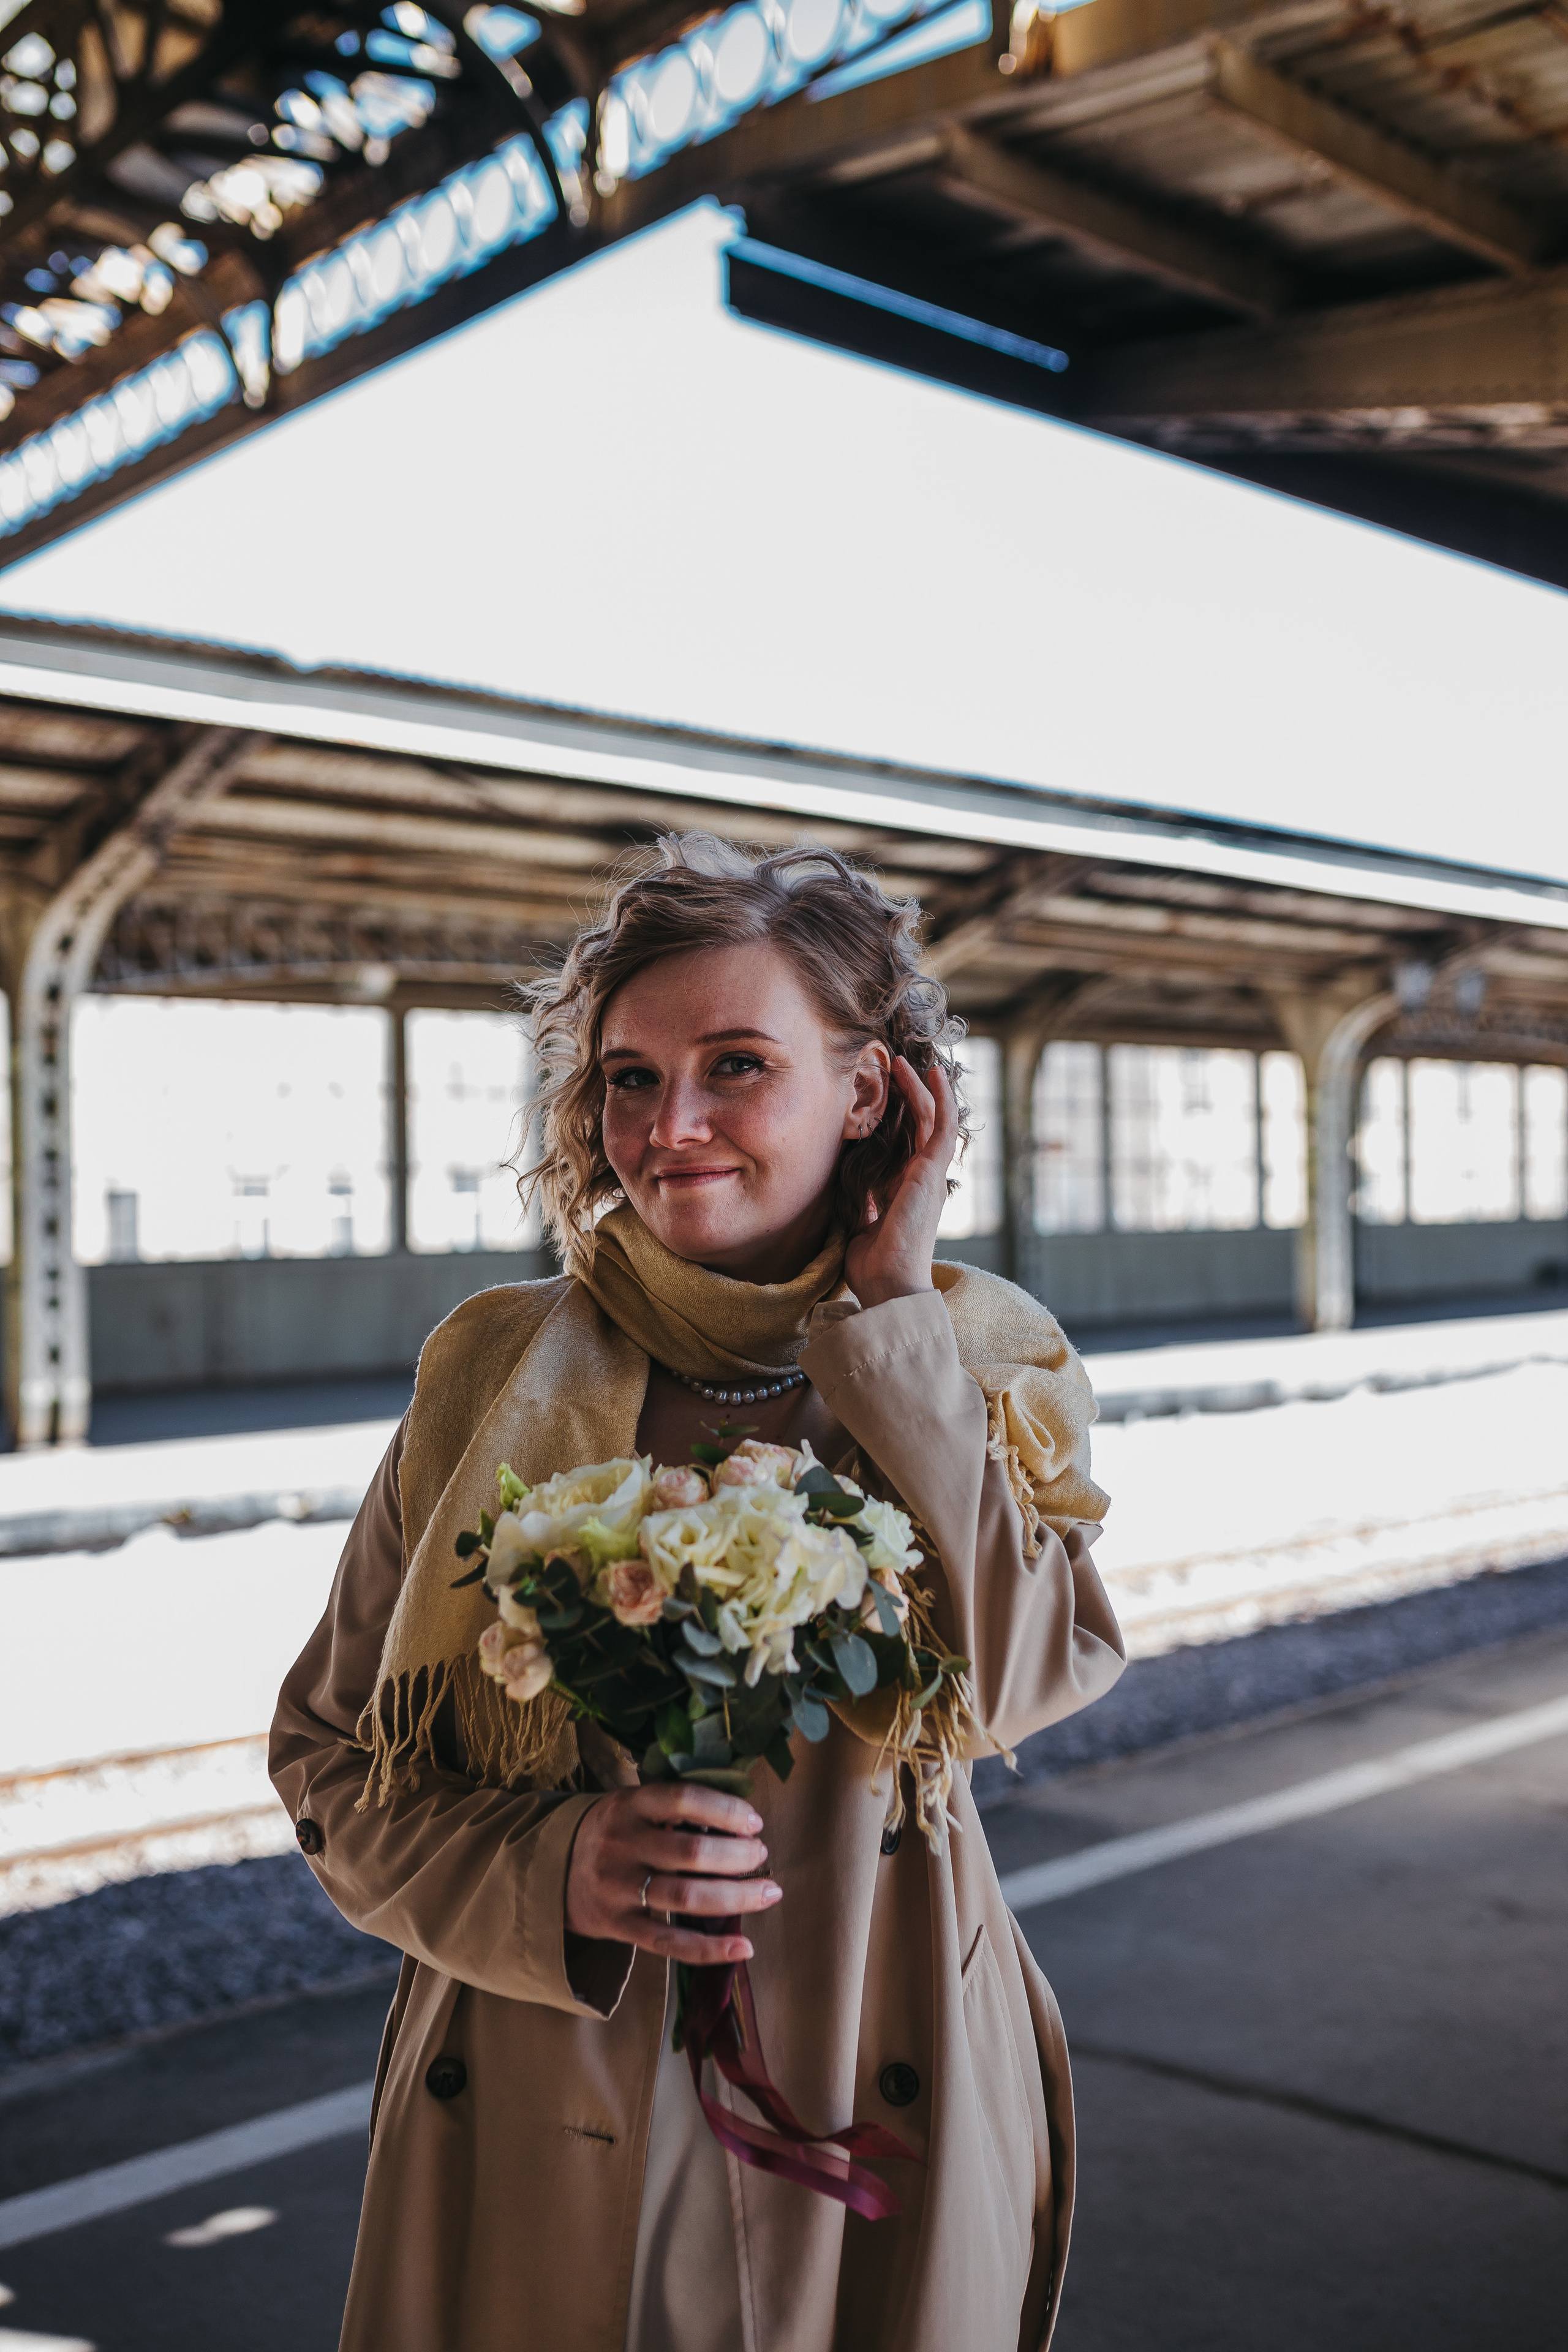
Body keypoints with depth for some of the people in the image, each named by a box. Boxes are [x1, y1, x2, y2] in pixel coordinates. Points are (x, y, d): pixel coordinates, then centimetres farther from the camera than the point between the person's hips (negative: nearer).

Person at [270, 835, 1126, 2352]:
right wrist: (548, 1871, -18)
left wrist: (887, 1306, -18)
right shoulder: (494, 1373, -5)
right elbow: (331, 1752, 0)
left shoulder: (978, 1367, -3)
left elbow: (1015, 1675, -22)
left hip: (868, 2141, 0)